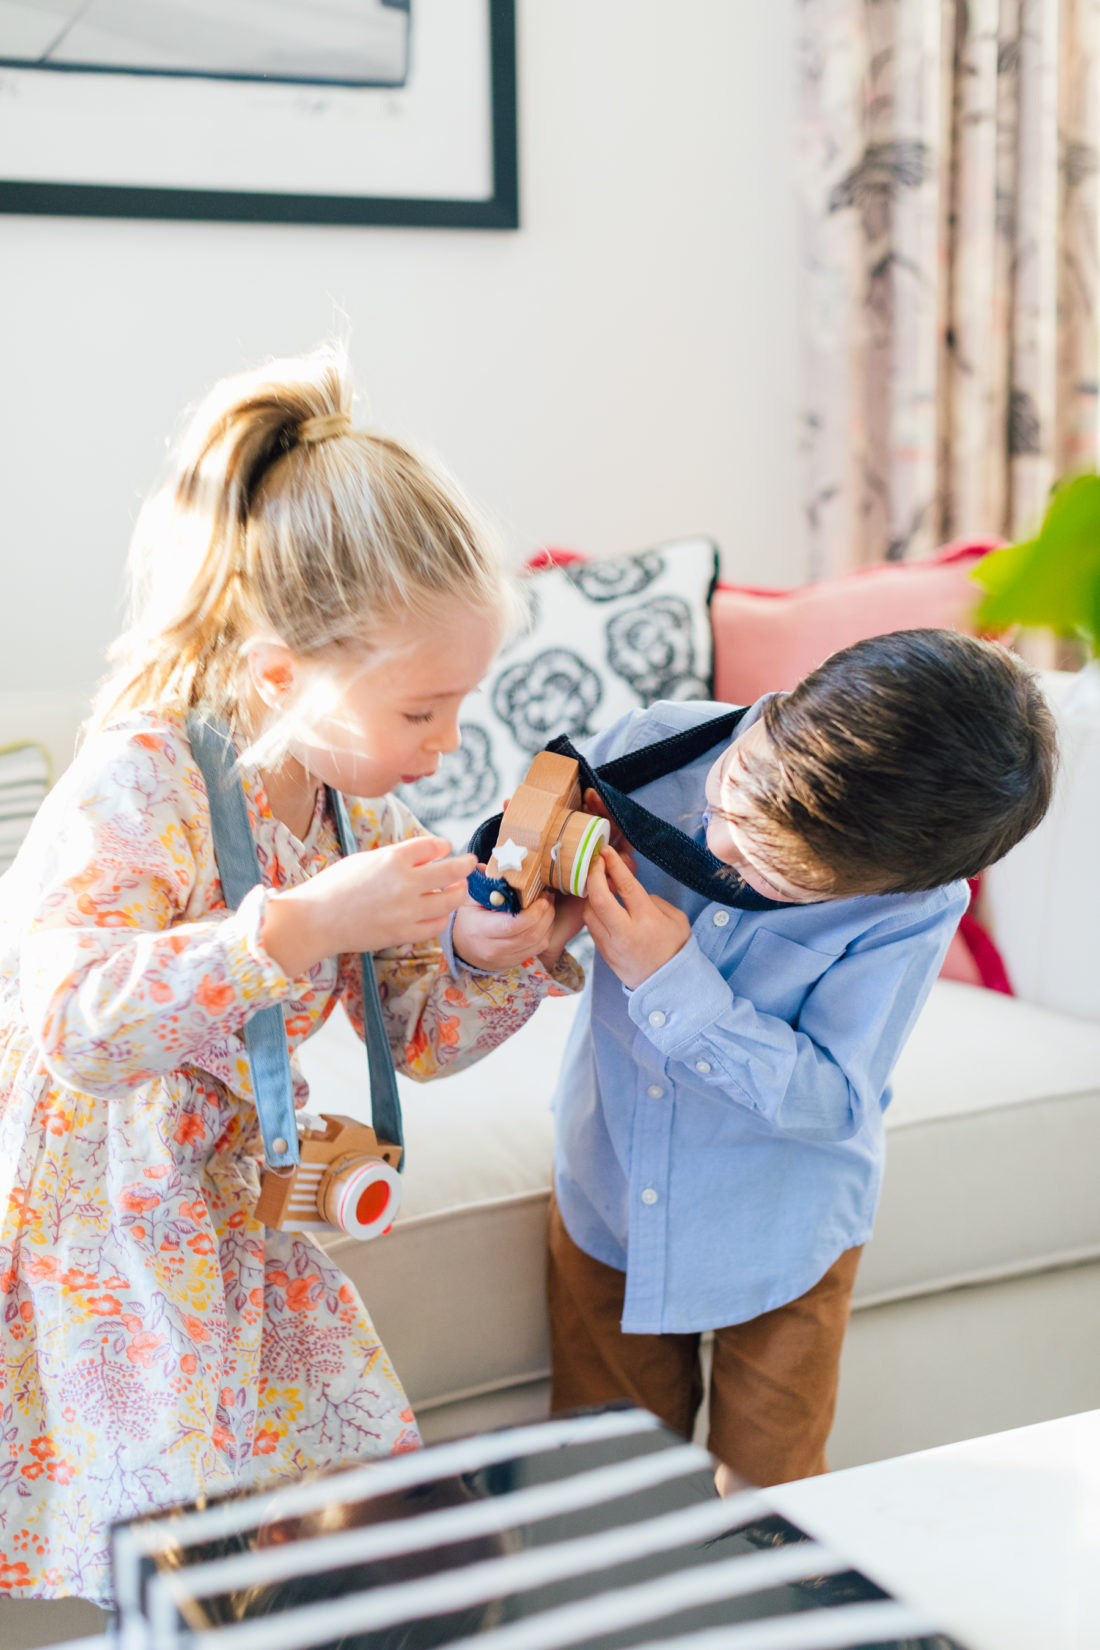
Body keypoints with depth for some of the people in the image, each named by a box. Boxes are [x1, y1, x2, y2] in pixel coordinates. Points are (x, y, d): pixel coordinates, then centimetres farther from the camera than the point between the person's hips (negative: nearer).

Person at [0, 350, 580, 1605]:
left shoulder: (364, 808, -2)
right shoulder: (139, 782, -24)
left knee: (356, 1477, 10)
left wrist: (495, 958, -16)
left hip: (218, 1209, 7)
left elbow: (416, 1037, 6)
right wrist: (303, 925, -41)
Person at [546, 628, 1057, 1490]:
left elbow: (829, 1099, -27)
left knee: (764, 1494, 17)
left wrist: (671, 980, -34)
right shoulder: (658, 746, -21)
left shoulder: (914, 907, -27)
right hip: (609, 1191, 3)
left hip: (779, 1233, -2)